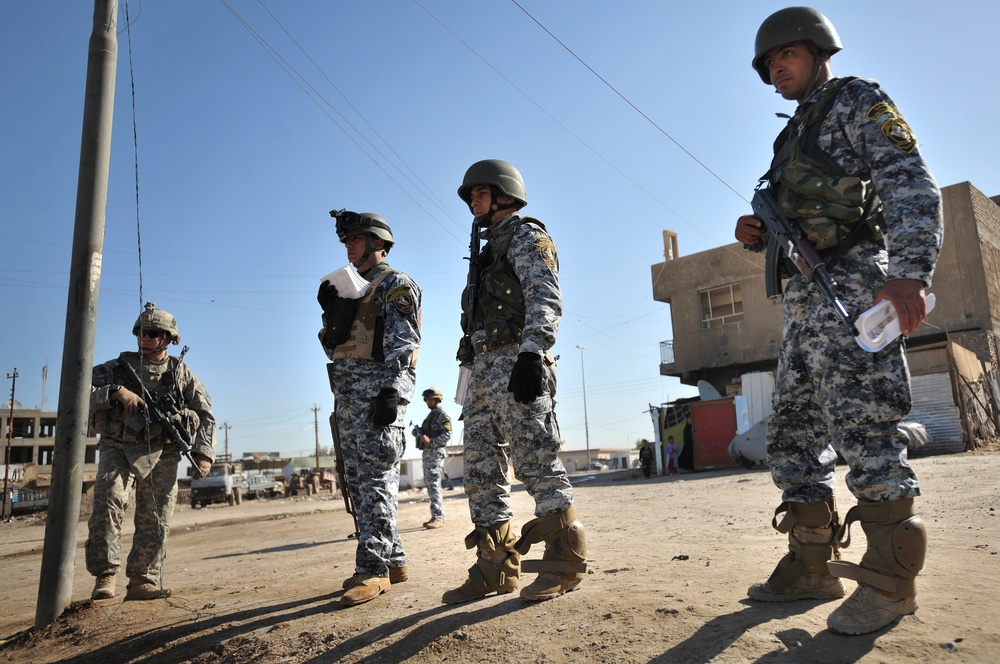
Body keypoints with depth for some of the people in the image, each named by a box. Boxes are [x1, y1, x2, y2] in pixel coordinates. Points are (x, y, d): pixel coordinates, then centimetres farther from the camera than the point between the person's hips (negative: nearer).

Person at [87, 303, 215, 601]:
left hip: (161, 455, 1)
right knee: (108, 502, -20)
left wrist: (203, 452, -3)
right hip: (118, 448, 0)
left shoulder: (181, 372, 9)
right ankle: (106, 576, -13)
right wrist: (116, 392, -17)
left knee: (155, 519, 0)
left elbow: (206, 414, 9)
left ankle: (143, 582, 9)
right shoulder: (118, 367, 9)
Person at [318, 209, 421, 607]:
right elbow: (334, 346, 22)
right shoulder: (349, 288, 25)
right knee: (359, 481, 8)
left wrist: (390, 391, -22)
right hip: (346, 391, 9)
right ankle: (393, 561, 15)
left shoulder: (395, 284, 0)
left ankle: (373, 568, -8)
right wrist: (329, 310, 7)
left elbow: (402, 342, -12)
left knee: (375, 479, -11)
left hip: (377, 386, -9)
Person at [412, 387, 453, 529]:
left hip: (435, 452, -9)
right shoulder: (430, 415, 20)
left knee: (434, 484, -15)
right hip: (426, 452, 9)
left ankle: (438, 518, -16)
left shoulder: (443, 416, -6)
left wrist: (431, 442, -26)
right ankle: (435, 516, 15)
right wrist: (418, 432, 2)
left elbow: (447, 435, -17)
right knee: (429, 484, 10)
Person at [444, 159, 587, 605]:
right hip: (482, 370, 10)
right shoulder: (489, 250, 30)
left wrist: (531, 353, -25)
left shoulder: (526, 237, 3)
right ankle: (496, 568, 12)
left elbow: (545, 299, -12)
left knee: (535, 461, -10)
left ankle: (566, 560, -2)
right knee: (481, 470, 6)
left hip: (516, 362, -9)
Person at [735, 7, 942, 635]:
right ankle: (813, 565, 14)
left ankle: (891, 577, -1)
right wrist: (757, 234, 3)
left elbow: (911, 184, -12)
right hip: (804, 297, 9)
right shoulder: (795, 136, 26)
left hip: (850, 281, -9)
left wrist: (910, 269, -28)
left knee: (863, 424, -12)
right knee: (795, 432, 6)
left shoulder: (858, 101, 4)